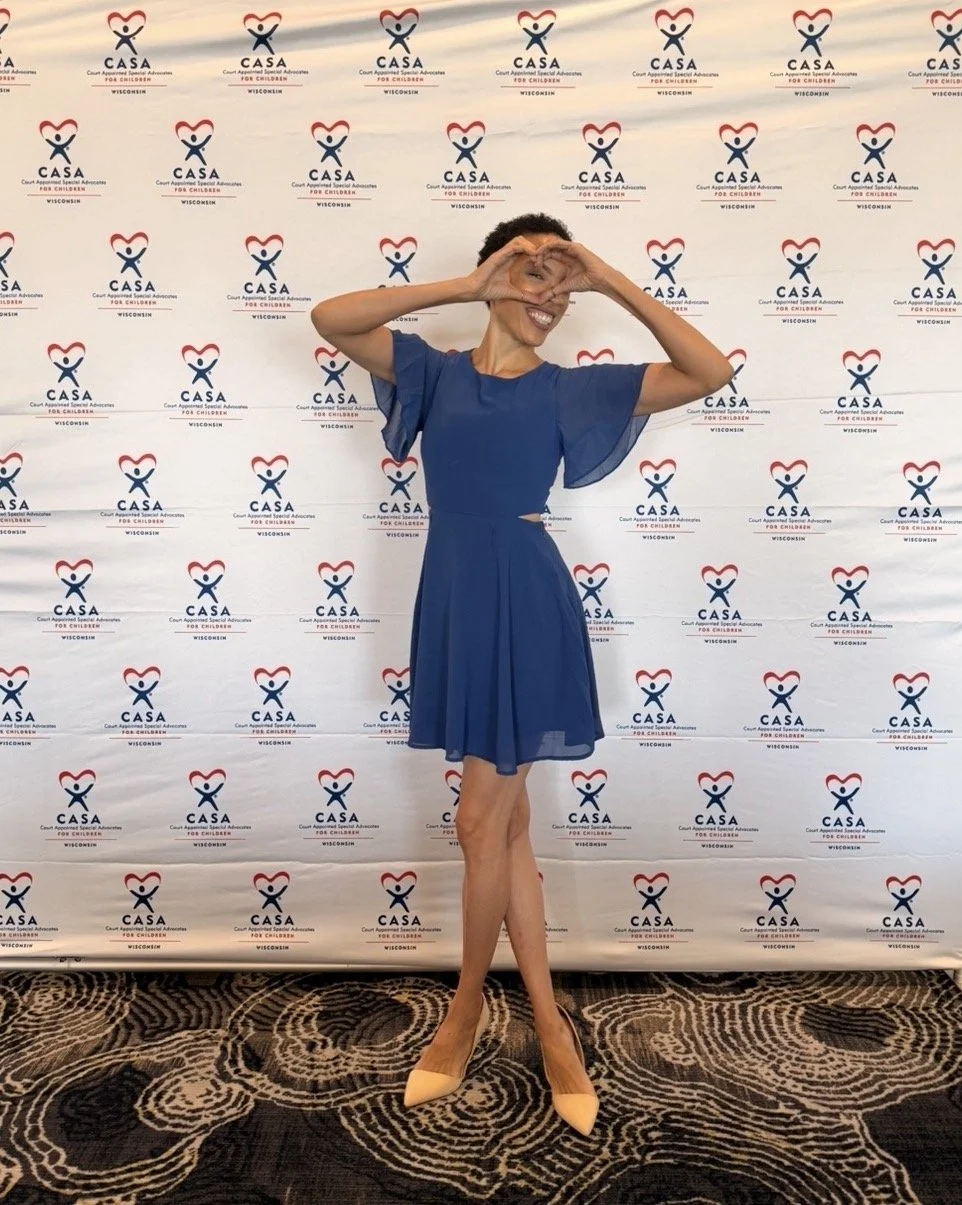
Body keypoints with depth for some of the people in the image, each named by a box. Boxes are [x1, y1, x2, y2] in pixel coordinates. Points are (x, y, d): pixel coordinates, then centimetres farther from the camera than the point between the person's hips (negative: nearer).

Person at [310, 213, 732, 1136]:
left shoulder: (570, 389, 5)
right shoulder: (434, 371, 10)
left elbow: (710, 373, -2)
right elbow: (330, 319, -5)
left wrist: (613, 283, -3)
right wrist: (464, 287, -5)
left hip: (527, 601, -3)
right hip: (452, 598, 3)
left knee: (480, 821, 1)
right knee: (508, 822, 11)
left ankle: (466, 1008, 26)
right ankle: (549, 1024, 26)